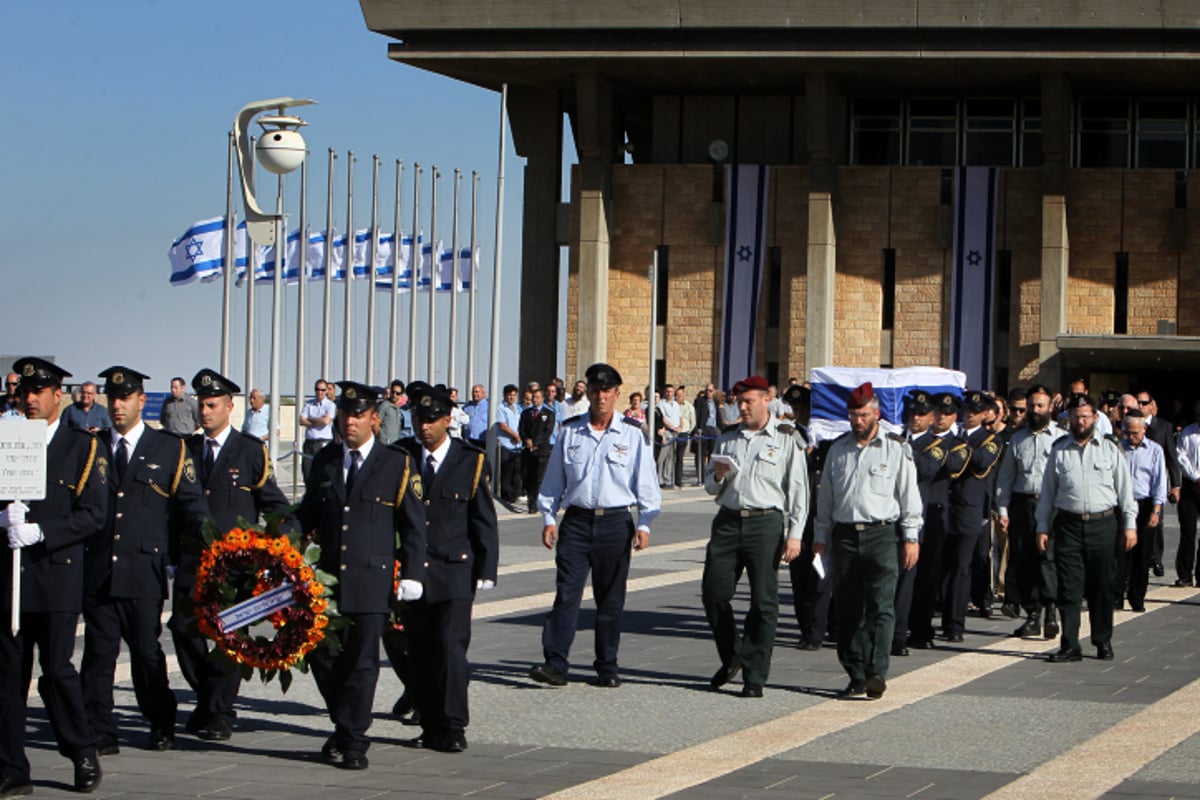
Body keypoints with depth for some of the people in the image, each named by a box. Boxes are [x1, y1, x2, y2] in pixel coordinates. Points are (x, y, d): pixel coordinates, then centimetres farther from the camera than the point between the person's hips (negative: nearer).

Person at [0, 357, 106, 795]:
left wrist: (41, 532, -15)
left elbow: (93, 514, -3)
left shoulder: (83, 447, 4)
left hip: (57, 576, -3)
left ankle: (84, 754, 15)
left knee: (56, 669, -5)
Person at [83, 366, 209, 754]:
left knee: (147, 653, 5)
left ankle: (161, 726, 21)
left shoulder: (169, 449, 8)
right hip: (97, 572, 1)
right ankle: (99, 733, 3)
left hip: (144, 572, -1)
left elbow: (191, 505, 6)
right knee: (98, 653, -1)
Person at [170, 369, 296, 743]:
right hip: (192, 560, 3)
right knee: (184, 629, -2)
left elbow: (277, 508, 3)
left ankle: (220, 715, 7)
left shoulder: (251, 451, 1)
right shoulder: (186, 450, 11)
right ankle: (207, 700, 19)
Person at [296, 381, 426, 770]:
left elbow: (414, 526, 2)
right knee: (322, 656, 4)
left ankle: (353, 742, 6)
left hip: (372, 581, -4)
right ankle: (345, 728, 25)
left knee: (361, 662, -2)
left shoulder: (398, 465, 2)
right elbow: (306, 516, 18)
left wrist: (412, 574, -6)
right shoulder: (324, 462, 12)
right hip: (327, 578, 4)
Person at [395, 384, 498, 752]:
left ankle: (453, 727, -3)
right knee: (418, 649, 3)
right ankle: (431, 725, 12)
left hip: (454, 572, -2)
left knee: (451, 646, -9)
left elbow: (484, 521, 4)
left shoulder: (472, 461, 1)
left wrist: (485, 571, -1)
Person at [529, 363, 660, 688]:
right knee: (566, 593, -8)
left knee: (611, 599, 6)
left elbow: (646, 483, 4)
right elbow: (553, 480, 12)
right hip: (576, 520, 0)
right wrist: (548, 518, 4)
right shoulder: (571, 432, 6)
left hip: (615, 522, 0)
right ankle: (555, 664, -11)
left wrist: (644, 524, -3)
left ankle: (607, 667, 16)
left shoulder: (632, 435, 2)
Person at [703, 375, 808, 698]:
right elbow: (710, 487, 21)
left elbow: (798, 490, 1)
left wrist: (795, 534, -8)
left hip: (765, 523, -4)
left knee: (763, 601, -5)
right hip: (728, 522, 4)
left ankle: (754, 676, 0)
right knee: (714, 593, 0)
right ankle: (731, 658, 21)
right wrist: (718, 476, -3)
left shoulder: (785, 441, 4)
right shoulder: (727, 440, 17)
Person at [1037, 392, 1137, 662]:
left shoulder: (1110, 449, 6)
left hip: (1103, 524, 0)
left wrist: (1130, 525, 2)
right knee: (1069, 588, -2)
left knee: (1102, 587, 6)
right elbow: (1048, 492, 11)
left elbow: (1125, 489, 7)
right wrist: (1043, 528, 7)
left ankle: (1103, 642, 18)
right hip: (1068, 525, 0)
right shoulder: (1059, 450, 7)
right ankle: (1070, 645, 2)